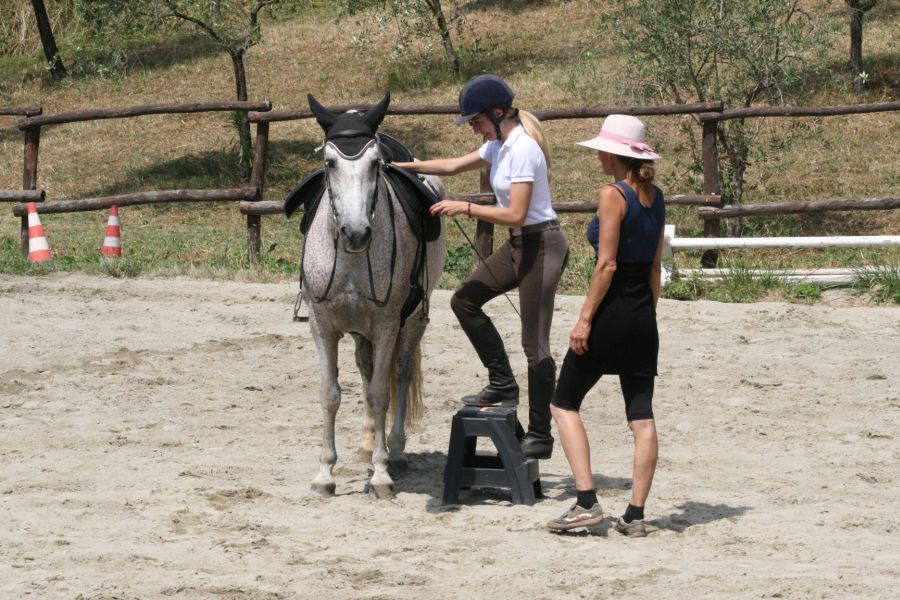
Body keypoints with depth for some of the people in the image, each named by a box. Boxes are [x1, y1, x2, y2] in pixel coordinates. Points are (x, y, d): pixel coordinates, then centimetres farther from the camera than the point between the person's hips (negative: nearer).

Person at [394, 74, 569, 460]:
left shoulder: (522, 149, -21)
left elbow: (515, 214, -25)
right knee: (465, 301, 14)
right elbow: (455, 165, 22)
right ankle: (502, 384, 19)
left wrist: (465, 208, -19)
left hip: (541, 245, -10)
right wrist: (404, 167, 18)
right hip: (519, 244, 10)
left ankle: (540, 435, 1)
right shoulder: (499, 145, 8)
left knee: (535, 342, -6)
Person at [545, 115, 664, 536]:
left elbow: (607, 264, -17)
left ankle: (587, 502, -3)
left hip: (611, 312, -7)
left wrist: (585, 319, -15)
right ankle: (635, 514, 5)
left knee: (564, 404, 6)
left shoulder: (613, 194, -13)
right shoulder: (655, 197, 9)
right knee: (642, 416, 6)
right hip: (643, 318, 7)